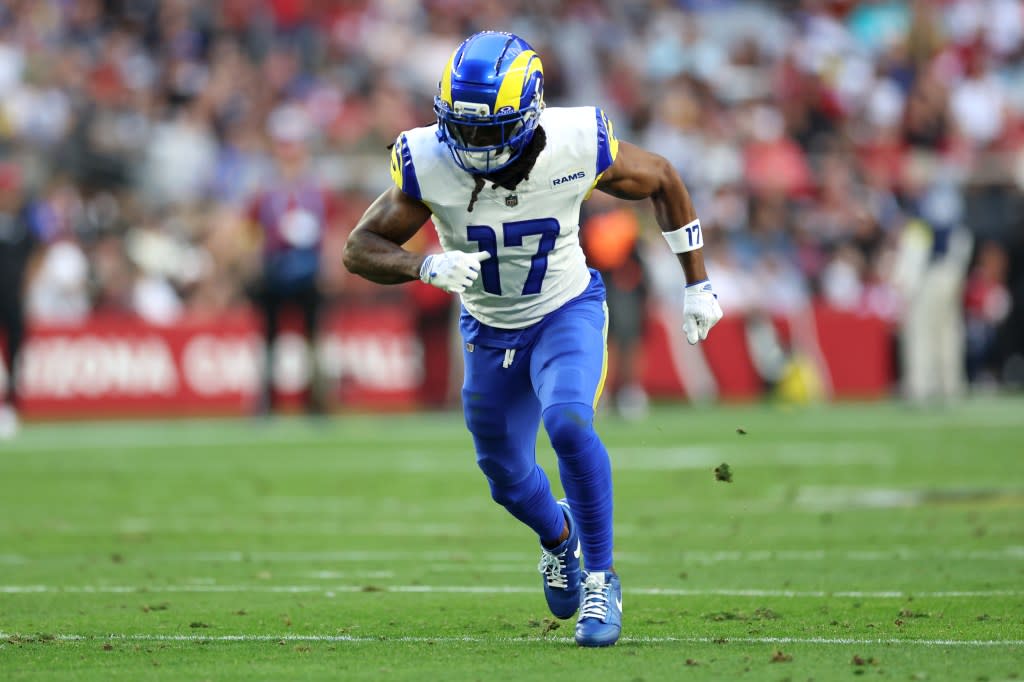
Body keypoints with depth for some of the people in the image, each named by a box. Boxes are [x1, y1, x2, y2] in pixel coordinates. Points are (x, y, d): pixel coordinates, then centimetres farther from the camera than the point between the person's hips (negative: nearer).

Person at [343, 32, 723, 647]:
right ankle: (559, 536, 51)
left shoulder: (578, 146, -27)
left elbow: (662, 180, -7)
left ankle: (601, 576, -13)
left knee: (568, 423, -30)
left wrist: (697, 283, -4)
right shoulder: (429, 163, -28)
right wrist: (427, 266, -41)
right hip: (490, 330, 2)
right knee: (510, 482, 15)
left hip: (568, 313, -2)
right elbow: (361, 248, -20)